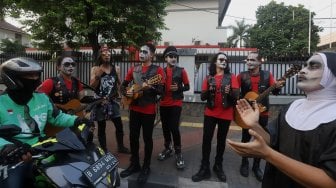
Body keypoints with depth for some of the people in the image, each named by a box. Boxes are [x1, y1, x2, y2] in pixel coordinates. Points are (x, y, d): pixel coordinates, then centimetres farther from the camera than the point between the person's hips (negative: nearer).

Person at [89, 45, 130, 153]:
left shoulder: (114, 68, 5)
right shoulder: (95, 69, -3)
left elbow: (119, 83, 18)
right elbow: (92, 86, -10)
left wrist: (118, 91, 2)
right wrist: (98, 76, -23)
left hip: (112, 101, 3)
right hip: (100, 102, -3)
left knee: (119, 125, 6)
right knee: (101, 127, 7)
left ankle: (121, 147, 25)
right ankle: (104, 150, 21)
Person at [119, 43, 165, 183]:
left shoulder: (157, 70, -6)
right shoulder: (134, 69, 9)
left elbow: (161, 90, -13)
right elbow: (124, 84, 16)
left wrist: (151, 87, -30)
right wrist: (126, 92, -4)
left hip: (149, 110, -5)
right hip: (134, 108, 5)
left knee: (147, 138, 5)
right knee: (133, 137, 13)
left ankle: (146, 167, 21)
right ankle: (134, 164, 30)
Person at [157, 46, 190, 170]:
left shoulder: (181, 71, -1)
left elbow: (187, 87, 1)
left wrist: (178, 88, -17)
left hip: (176, 104, -4)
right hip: (163, 104, 4)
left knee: (174, 128, -10)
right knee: (165, 127, 12)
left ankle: (178, 154, 5)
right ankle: (167, 149, 30)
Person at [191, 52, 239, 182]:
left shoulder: (231, 77, 2)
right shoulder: (209, 78, 5)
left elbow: (237, 95, -4)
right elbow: (202, 97, 2)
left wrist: (230, 93, -26)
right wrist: (209, 90, -18)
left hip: (226, 114, 0)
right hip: (210, 113, 1)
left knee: (221, 140, 9)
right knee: (206, 139, -2)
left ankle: (218, 166, 25)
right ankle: (205, 169, 9)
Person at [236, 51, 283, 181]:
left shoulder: (267, 75, -2)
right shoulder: (242, 76, -5)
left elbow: (274, 92, -5)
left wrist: (277, 86, -26)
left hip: (263, 112, 2)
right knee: (245, 138, 8)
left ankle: (256, 166, 26)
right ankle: (244, 163, 27)